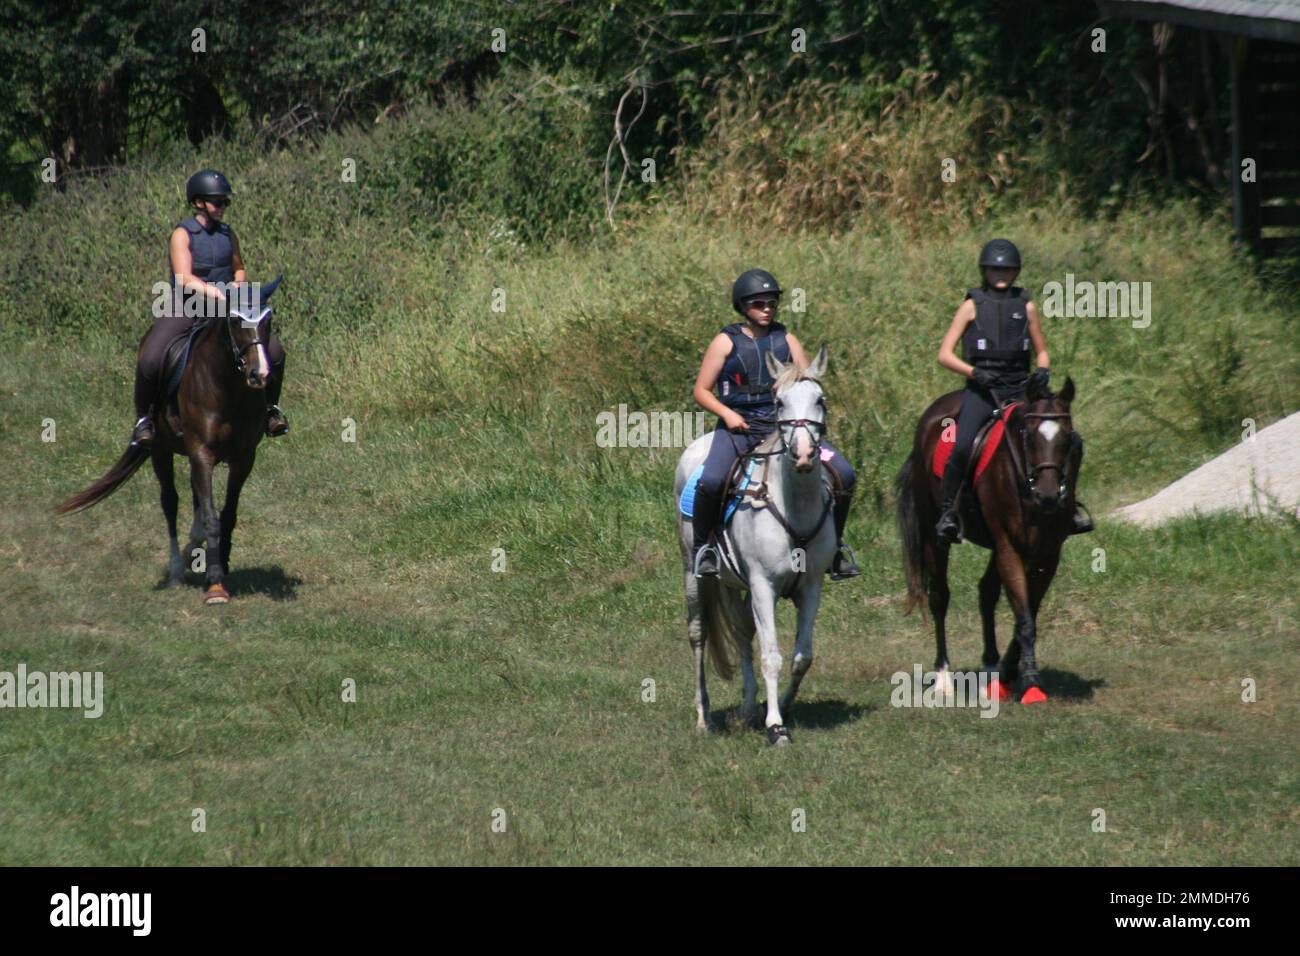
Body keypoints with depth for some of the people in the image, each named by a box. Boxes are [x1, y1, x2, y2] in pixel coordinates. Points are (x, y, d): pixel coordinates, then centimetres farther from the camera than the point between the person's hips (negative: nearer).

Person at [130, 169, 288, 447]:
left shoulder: (228, 235, 8)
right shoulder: (182, 235, -8)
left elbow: (239, 270, 24)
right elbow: (185, 279, -21)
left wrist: (238, 286, 1)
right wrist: (216, 293, -34)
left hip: (224, 310, 4)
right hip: (184, 308, -4)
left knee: (273, 350, -12)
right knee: (150, 360, -26)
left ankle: (270, 408, 9)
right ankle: (143, 418, -4)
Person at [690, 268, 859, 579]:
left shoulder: (786, 340, 12)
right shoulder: (727, 342, 3)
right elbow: (702, 391, 3)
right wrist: (727, 414, -13)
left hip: (785, 424, 3)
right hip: (739, 426, -3)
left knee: (844, 474, -11)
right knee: (711, 481, -33)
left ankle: (834, 545, 8)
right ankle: (702, 545, -8)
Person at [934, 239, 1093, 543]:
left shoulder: (1026, 306, 12)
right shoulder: (973, 306, 4)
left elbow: (1041, 351, 21)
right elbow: (944, 355, 1)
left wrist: (1042, 371, -2)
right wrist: (974, 372, -15)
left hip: (1020, 389, 3)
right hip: (981, 391, -3)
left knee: (1071, 441, -9)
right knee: (962, 447, -30)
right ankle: (948, 511, -13)